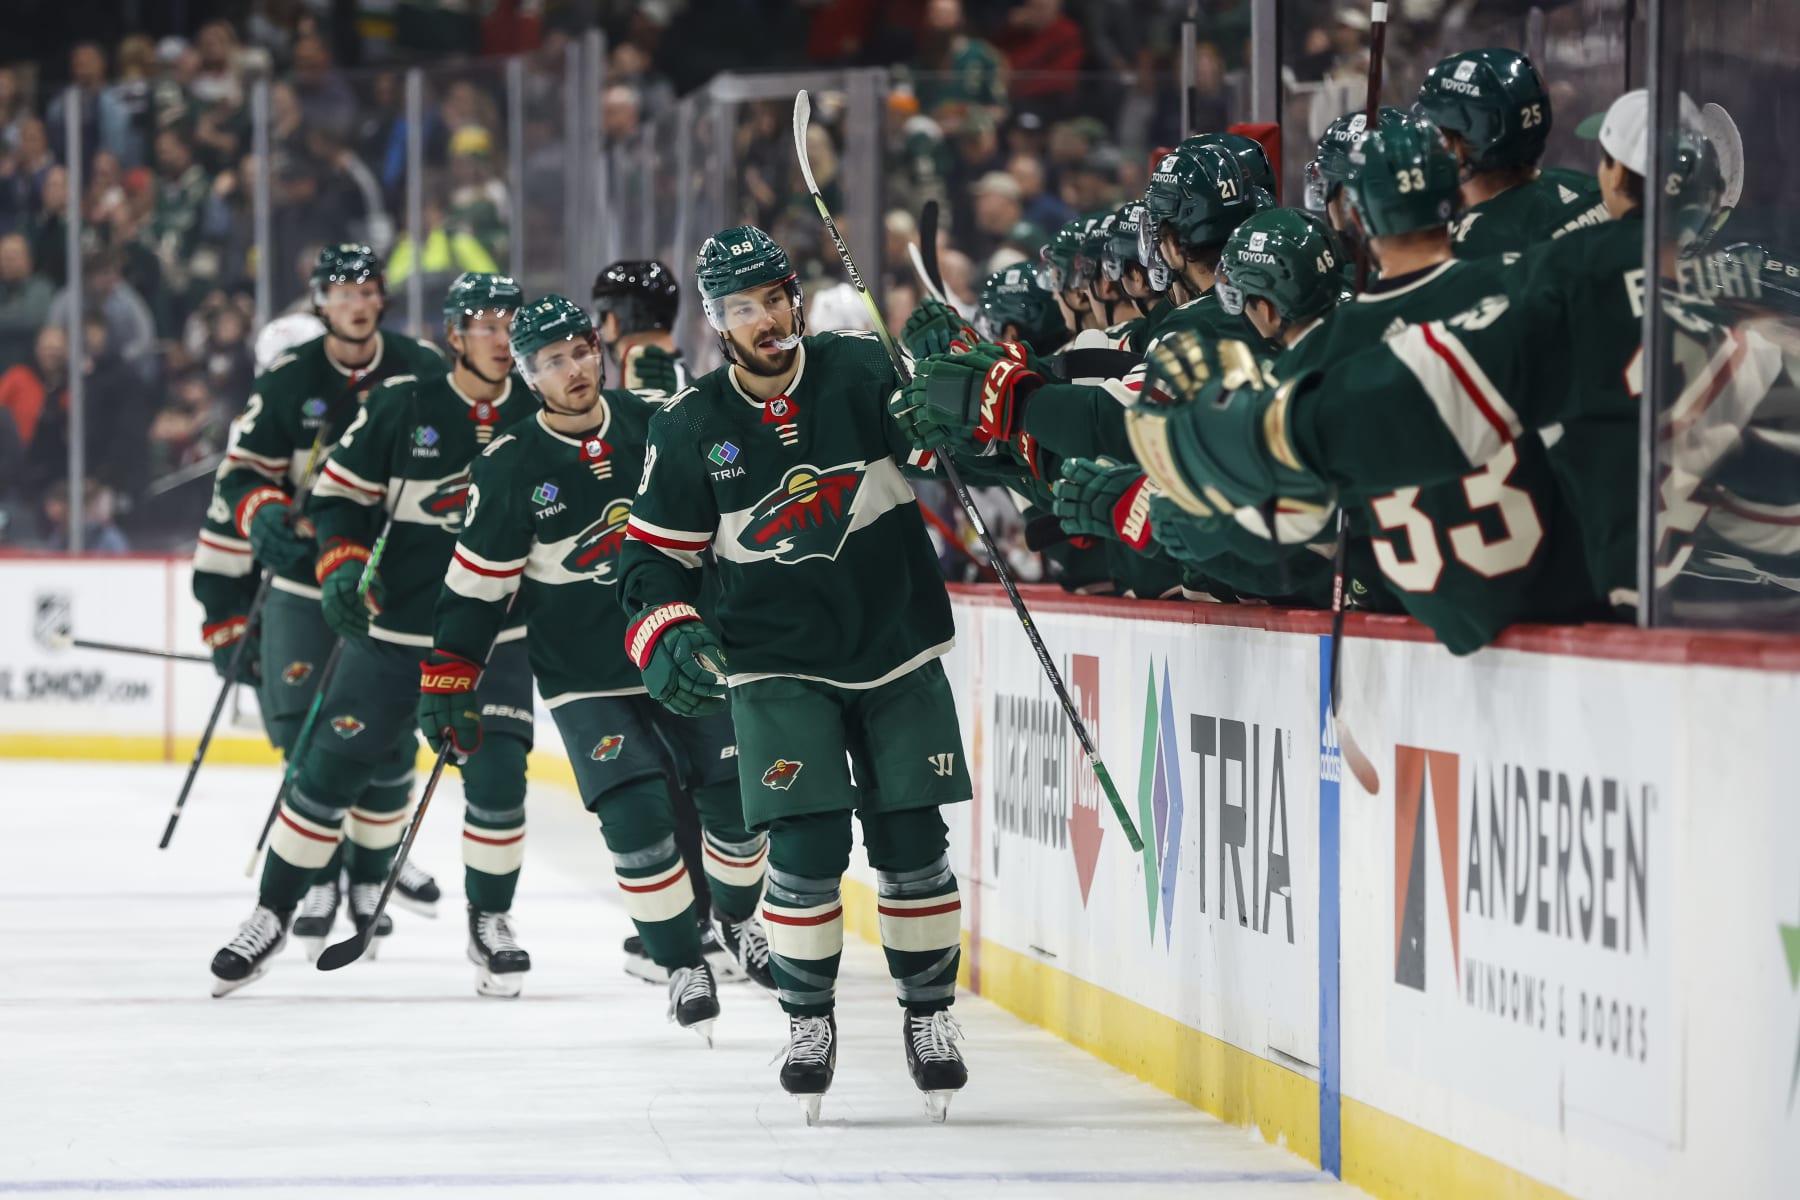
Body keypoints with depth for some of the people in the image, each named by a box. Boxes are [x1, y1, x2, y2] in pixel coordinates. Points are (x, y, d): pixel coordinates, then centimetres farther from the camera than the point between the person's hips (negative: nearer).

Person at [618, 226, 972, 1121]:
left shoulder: (862, 373, -6)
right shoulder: (691, 427, -4)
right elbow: (654, 551, 2)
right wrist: (668, 635, -14)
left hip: (896, 651, 1)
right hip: (777, 664, -1)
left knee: (911, 846, 2)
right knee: (807, 848, -12)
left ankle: (928, 1014, 20)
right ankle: (808, 1018, 7)